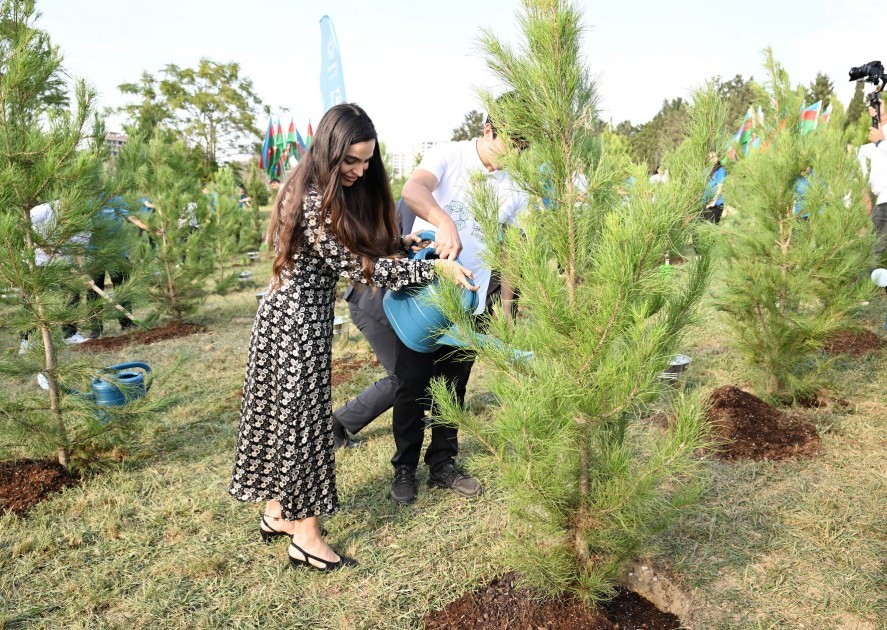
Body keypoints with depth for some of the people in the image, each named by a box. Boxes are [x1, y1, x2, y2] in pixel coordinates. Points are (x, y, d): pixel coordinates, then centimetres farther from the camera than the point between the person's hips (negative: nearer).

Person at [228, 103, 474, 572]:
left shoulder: (331, 192, 7)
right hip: (297, 322, -9)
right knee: (303, 418, 0)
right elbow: (356, 265, -24)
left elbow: (359, 245, 13)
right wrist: (434, 269, -21)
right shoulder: (313, 200, -23)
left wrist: (403, 243, 0)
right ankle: (306, 537, 15)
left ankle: (277, 514, 33)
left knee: (282, 414, 17)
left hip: (293, 317, 9)